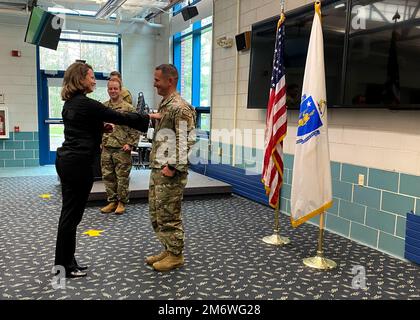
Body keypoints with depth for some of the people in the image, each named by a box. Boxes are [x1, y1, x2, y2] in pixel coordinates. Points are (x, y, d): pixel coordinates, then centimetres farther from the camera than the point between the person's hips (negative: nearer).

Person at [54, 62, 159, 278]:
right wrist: (149, 117, -5)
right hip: (77, 164, -10)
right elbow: (120, 117, -14)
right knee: (72, 214, 0)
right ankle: (67, 266, 12)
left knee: (69, 212, 15)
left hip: (66, 160, 10)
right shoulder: (87, 104, -16)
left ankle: (63, 262, 26)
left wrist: (101, 127, 15)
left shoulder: (70, 103, 13)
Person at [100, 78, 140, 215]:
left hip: (122, 149, -5)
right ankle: (112, 201, 23)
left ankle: (122, 202, 15)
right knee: (108, 176, 10)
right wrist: (99, 141, 9)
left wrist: (130, 144, -12)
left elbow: (135, 128, -5)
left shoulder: (128, 108, -4)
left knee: (122, 177, 2)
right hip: (106, 149, 5)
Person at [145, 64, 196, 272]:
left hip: (170, 172, -10)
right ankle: (167, 250, 29)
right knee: (155, 213, 16)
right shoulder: (163, 104, 16)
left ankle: (175, 255, 15)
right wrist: (156, 164, 18)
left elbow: (186, 140, -21)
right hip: (157, 169, 10)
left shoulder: (180, 108, -15)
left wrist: (173, 166, -22)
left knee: (169, 215, 0)